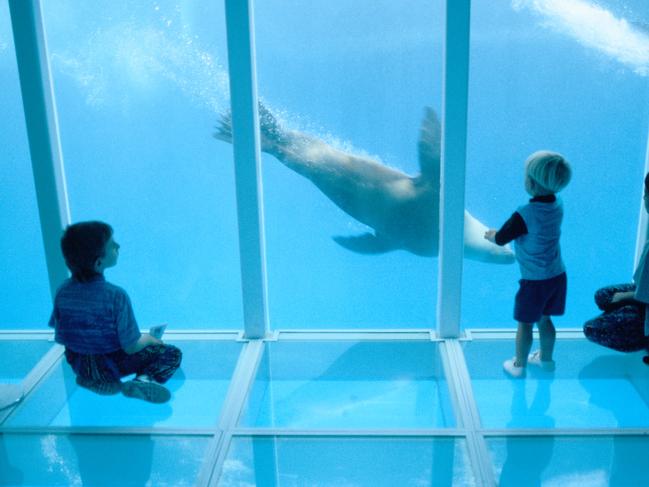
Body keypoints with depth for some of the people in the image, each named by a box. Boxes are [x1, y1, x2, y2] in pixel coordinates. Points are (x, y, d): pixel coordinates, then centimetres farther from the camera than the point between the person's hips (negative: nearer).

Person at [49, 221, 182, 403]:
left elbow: (60, 338, -1)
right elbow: (131, 347, -22)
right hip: (110, 365, -5)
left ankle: (91, 379, 12)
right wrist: (148, 339, 0)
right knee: (173, 354, 6)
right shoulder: (115, 295, -27)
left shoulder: (63, 291, -12)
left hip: (77, 365, 5)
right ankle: (146, 379, -19)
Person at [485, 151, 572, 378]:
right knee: (544, 319, 23)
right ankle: (546, 358, 39)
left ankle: (519, 365, 23)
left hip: (534, 281, -7)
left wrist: (491, 235, 6)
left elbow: (500, 240, -15)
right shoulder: (557, 205, -2)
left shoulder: (525, 214, -25)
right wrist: (501, 232, 11)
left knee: (525, 323, 9)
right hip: (558, 276, 7)